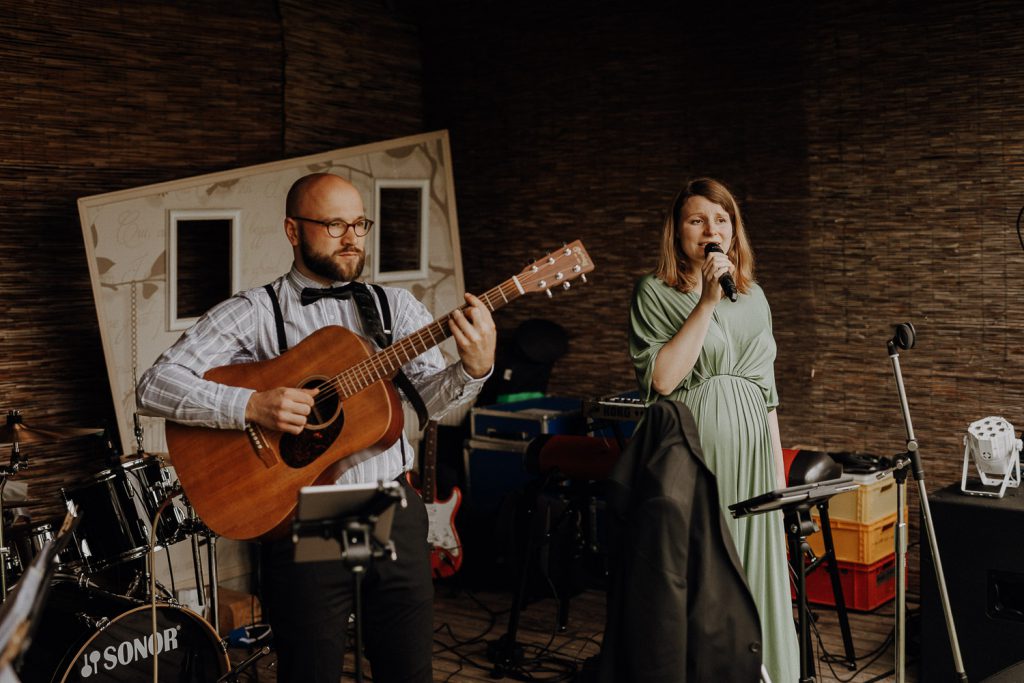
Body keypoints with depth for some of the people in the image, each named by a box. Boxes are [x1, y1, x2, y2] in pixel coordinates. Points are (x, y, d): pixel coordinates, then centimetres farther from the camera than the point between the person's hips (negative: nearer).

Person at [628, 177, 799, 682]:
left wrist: (778, 466, 13)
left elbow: (766, 390, 16)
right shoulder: (654, 293, -3)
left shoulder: (753, 297, 13)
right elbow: (661, 379, -17)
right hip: (693, 448, -5)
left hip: (749, 450, 5)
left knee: (752, 564, 8)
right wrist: (706, 303, -17)